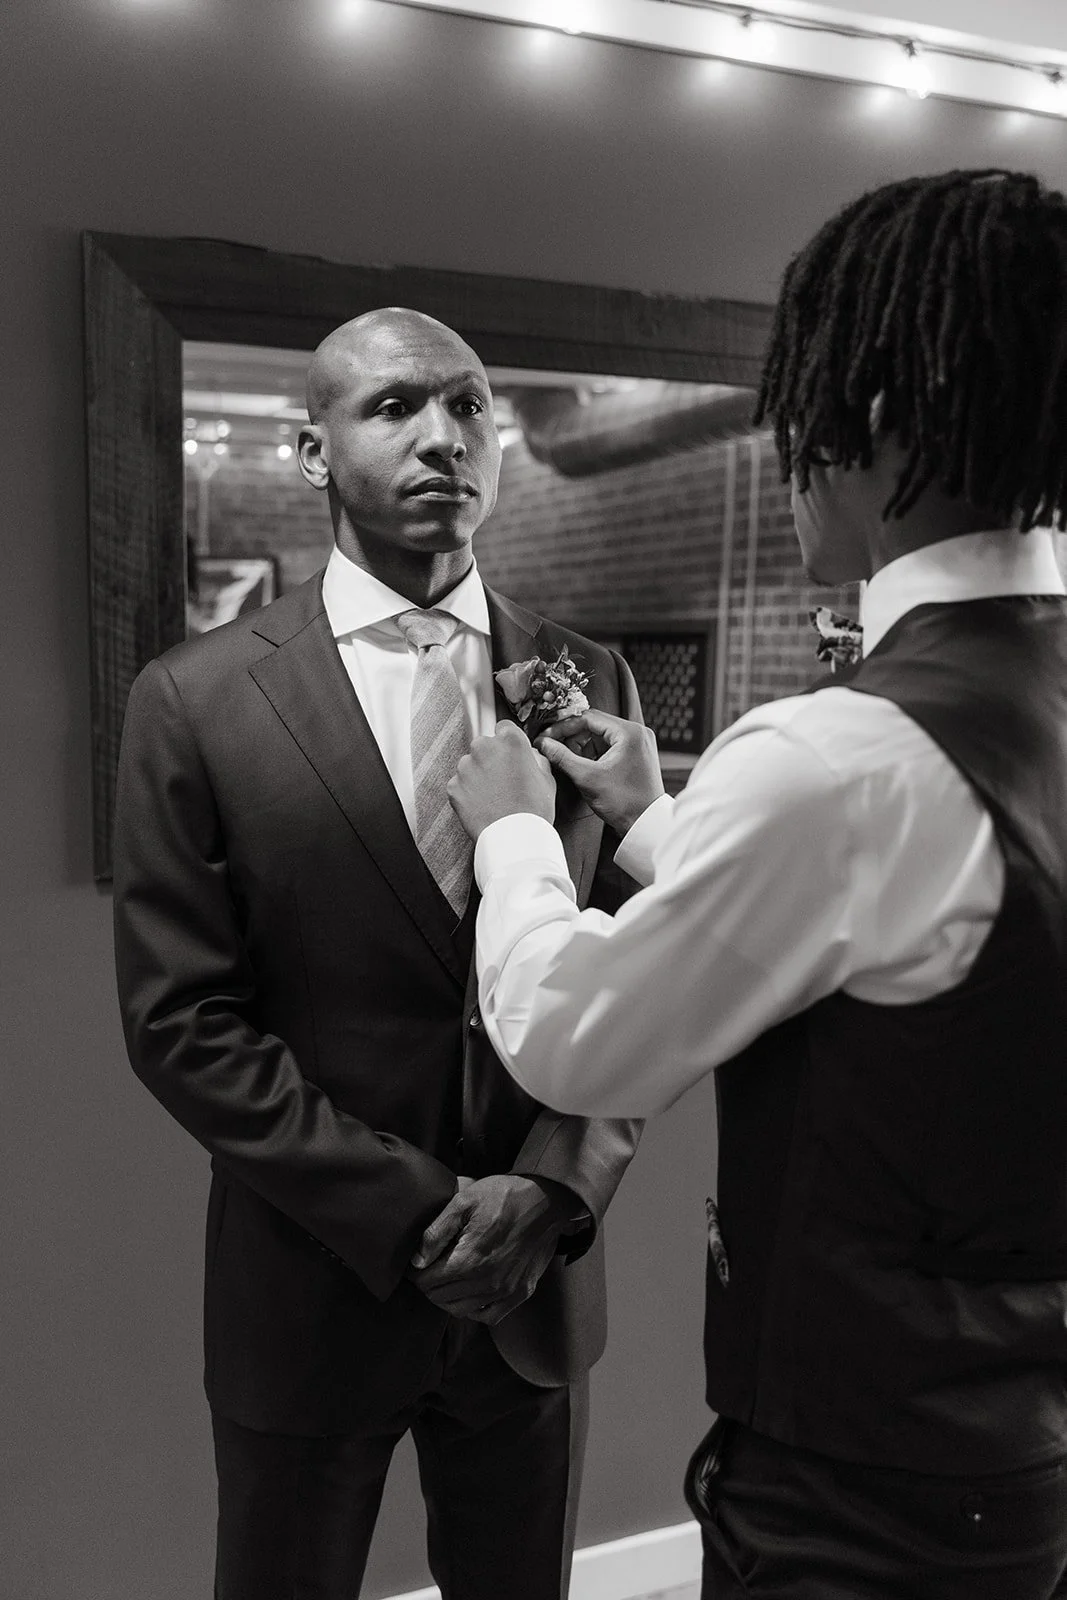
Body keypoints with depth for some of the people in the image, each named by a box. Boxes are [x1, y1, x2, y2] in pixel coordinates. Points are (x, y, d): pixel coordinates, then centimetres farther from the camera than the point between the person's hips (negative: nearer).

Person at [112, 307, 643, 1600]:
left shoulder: (593, 683, -1)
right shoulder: (194, 701, -8)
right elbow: (181, 1020, -10)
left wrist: (554, 1184, -13)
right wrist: (413, 1213, -14)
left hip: (537, 1283, 2)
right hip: (311, 1288, -2)